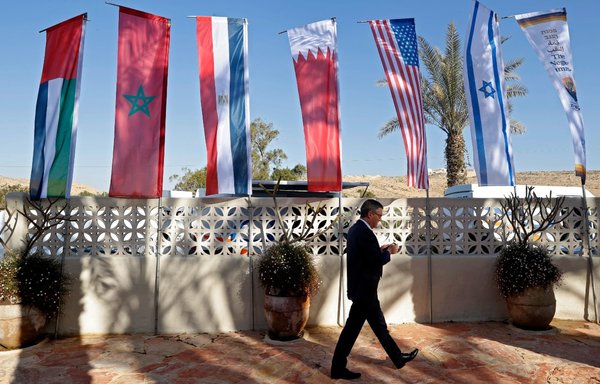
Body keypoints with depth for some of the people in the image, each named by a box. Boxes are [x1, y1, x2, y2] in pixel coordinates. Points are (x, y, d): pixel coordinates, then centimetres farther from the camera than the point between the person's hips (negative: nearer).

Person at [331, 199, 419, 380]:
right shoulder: (365, 233, -22)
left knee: (379, 325, 19)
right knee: (352, 327, 2)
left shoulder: (355, 229, 9)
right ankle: (338, 368, 15)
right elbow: (377, 261, -23)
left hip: (361, 287, 10)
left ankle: (398, 358, 33)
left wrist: (380, 250, 9)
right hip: (364, 289, -10)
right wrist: (389, 252, -6)